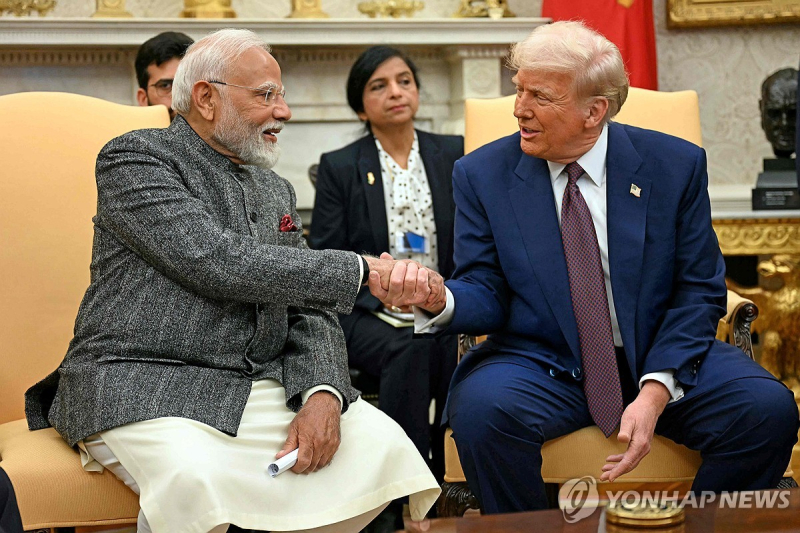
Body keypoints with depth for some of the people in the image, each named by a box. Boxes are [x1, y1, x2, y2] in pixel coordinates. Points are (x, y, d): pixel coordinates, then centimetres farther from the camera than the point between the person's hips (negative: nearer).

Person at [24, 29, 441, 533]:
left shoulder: (277, 190, 19)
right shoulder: (134, 157, -3)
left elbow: (308, 313, 14)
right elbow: (219, 264, -17)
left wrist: (322, 393, -9)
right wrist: (359, 270, -13)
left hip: (259, 389, 6)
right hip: (141, 384, -6)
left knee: (382, 444, -15)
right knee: (194, 479, -36)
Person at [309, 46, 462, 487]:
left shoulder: (451, 154, 14)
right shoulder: (338, 167, 8)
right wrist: (380, 298, -15)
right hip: (366, 315, -2)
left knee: (458, 351, -33)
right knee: (409, 350, -36)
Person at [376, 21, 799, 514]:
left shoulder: (675, 165, -1)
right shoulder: (483, 174, 0)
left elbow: (699, 290, -2)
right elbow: (487, 293, -1)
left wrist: (656, 391, -16)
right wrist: (438, 299, -26)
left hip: (662, 360, 1)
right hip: (540, 363, 0)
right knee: (480, 409, -33)